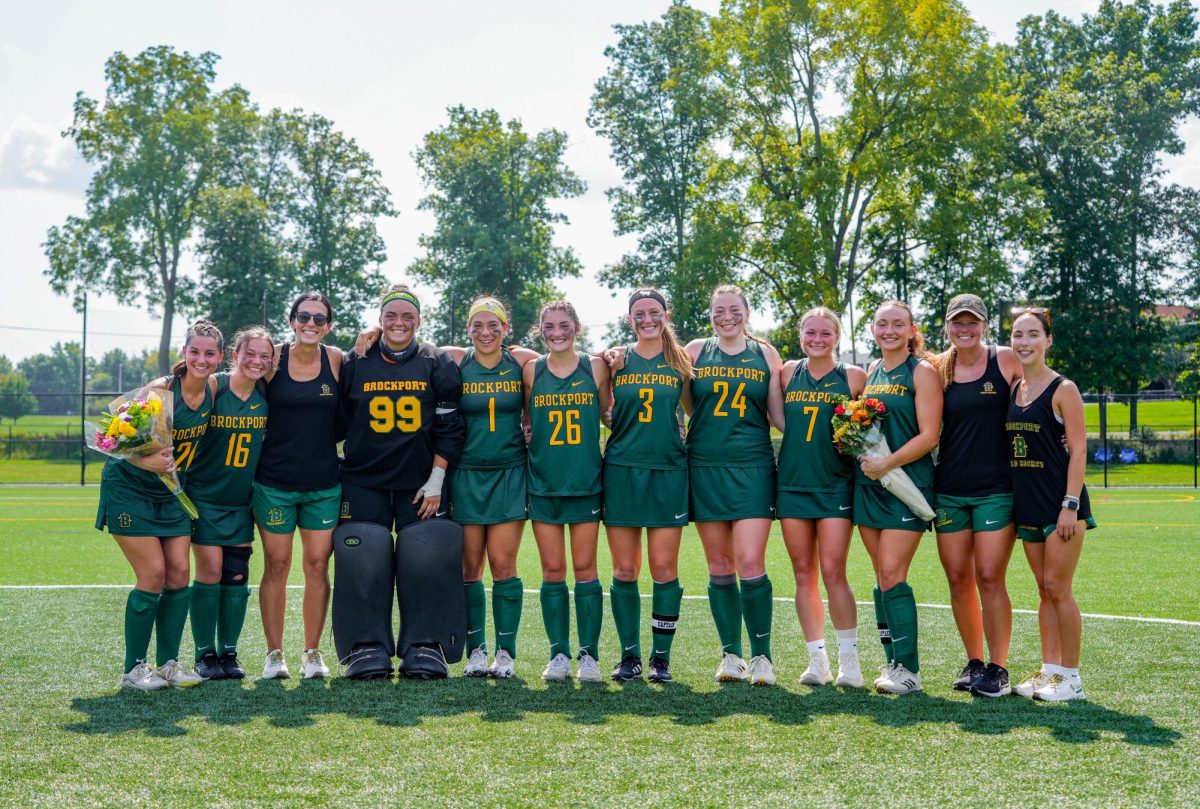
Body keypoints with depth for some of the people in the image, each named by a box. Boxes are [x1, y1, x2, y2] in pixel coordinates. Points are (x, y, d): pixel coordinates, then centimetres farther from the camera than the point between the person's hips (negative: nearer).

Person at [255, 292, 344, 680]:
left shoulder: (337, 359, 1)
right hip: (275, 480, -1)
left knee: (318, 566, 4)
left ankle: (313, 652, 16)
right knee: (276, 566, 4)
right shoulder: (274, 357, -3)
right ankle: (274, 653, 15)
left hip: (324, 483, 1)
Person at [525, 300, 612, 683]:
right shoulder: (531, 371, 3)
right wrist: (527, 436, -3)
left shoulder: (595, 367, 2)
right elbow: (526, 419, 13)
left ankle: (589, 655, 10)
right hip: (543, 483, 1)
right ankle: (559, 654, 13)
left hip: (586, 481, -1)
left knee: (585, 571, 2)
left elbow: (609, 414, 9)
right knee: (552, 572, 4)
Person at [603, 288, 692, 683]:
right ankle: (629, 655, 13)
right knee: (624, 570, 2)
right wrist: (606, 371, -2)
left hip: (667, 472, -1)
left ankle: (661, 657, 9)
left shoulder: (681, 362, 7)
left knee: (664, 568, -2)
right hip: (621, 470, 1)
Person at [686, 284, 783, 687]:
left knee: (750, 563, -10)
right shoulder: (696, 351, 9)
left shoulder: (765, 354, 8)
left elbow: (781, 413, 10)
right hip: (705, 468, 1)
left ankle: (762, 656, 3)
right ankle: (731, 654, 18)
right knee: (719, 567, 6)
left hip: (752, 467, -1)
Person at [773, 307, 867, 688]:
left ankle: (849, 659, 3)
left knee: (832, 572, -9)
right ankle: (817, 660, 14)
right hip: (792, 481, 3)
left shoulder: (854, 376, 1)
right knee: (803, 573, 6)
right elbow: (778, 418, 19)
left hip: (835, 483, -3)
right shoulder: (788, 372, 8)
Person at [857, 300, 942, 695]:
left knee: (892, 576, -11)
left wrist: (886, 464, -19)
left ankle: (909, 669, -3)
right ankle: (893, 661, 15)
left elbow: (929, 435, -12)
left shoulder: (922, 371, -5)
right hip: (869, 484, 6)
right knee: (882, 578, 7)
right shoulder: (871, 373, 14)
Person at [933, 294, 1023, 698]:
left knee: (989, 577, -7)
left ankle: (998, 668, 5)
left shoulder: (1006, 360, -3)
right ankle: (974, 661, 21)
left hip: (996, 488, -3)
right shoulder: (938, 368, 6)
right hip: (949, 489, 3)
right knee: (958, 579, 6)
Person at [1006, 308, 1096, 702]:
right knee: (1045, 591, 11)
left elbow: (1078, 451, -11)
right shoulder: (1013, 390, 11)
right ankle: (1049, 670, 18)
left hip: (1060, 505, -6)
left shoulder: (1063, 389, -8)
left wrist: (1070, 506, -17)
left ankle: (1071, 678, 5)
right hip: (1028, 506, 6)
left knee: (1058, 589, -4)